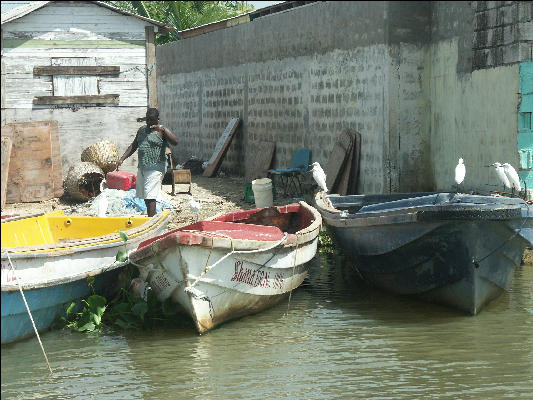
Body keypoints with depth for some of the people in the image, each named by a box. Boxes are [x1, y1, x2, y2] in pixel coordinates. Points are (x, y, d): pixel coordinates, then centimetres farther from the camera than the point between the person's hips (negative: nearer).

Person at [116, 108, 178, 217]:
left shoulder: (162, 131, -5)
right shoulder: (142, 129, 16)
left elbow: (175, 142, -21)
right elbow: (133, 146, 23)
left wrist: (162, 130, -30)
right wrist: (122, 159, 13)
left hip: (155, 169, -8)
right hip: (142, 168, 8)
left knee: (150, 197, -15)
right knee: (144, 197, 11)